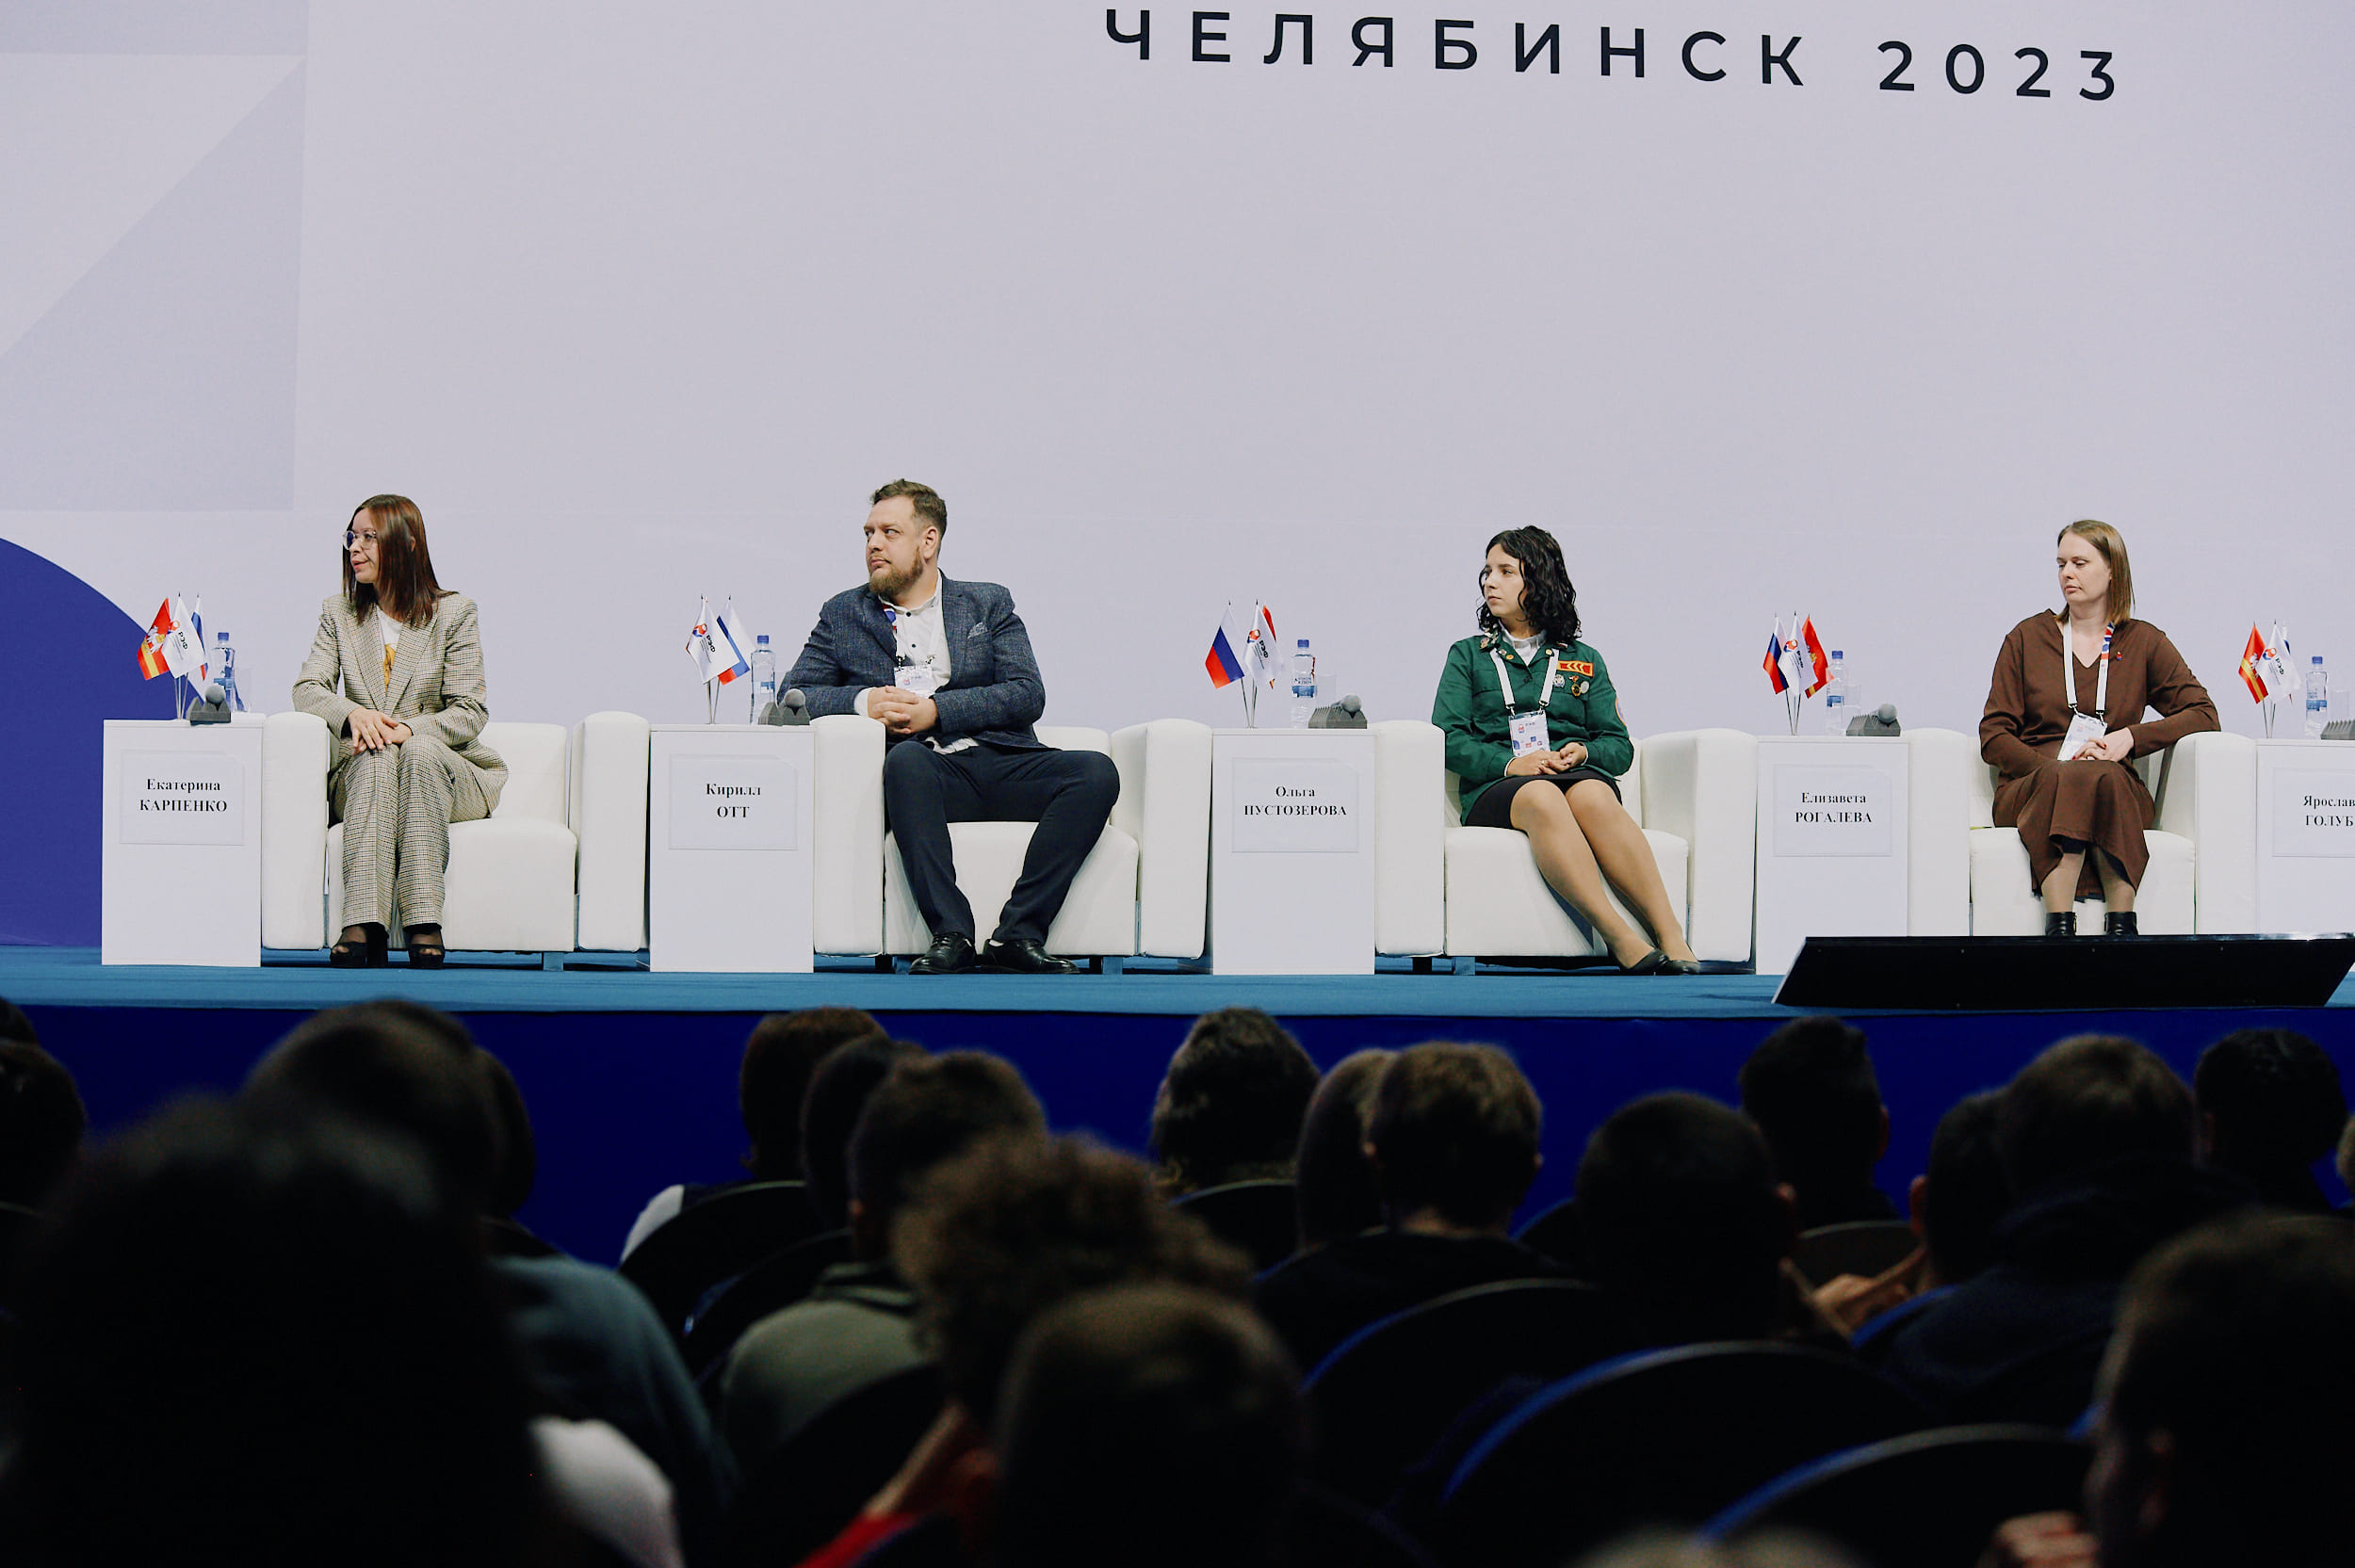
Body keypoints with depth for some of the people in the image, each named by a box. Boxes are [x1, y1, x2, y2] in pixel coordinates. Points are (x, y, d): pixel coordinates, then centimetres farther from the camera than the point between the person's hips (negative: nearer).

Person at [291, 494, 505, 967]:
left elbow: (470, 711, -3)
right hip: (361, 775, 1)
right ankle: (364, 924, -51)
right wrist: (353, 713, -22)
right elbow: (308, 688, 1)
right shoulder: (338, 613, 13)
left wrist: (411, 728, -22)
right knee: (376, 758, -34)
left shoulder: (454, 612, 4)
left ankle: (423, 924, -46)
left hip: (444, 770, -1)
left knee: (419, 751, -36)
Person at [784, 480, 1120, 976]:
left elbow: (1028, 695, 5)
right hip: (927, 769, -1)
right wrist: (863, 701, -7)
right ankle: (951, 936, -41)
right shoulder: (843, 615, 21)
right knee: (906, 759, -38)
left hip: (1001, 763, 1)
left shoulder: (989, 604, 19)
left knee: (1096, 772, -27)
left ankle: (1019, 933, -32)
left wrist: (936, 709, -7)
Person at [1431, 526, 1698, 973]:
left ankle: (1672, 940, -51)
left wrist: (1582, 752, -7)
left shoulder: (1583, 661, 24)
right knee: (1541, 797, -39)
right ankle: (1621, 941, -55)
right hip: (1496, 790, -1)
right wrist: (1510, 764, -11)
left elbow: (1620, 747, 16)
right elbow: (1449, 739, 6)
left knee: (1592, 795, -38)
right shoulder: (1467, 655, 21)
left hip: (1580, 775, 1)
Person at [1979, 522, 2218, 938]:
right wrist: (2050, 766, -12)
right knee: (2067, 779, -37)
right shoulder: (2027, 638, 14)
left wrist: (2131, 738, -9)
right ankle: (2059, 926, -48)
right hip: (2029, 788, 0)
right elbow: (1993, 736, 8)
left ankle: (2120, 927, -43)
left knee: (2103, 777, -37)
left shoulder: (2144, 642, 15)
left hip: (2117, 789, 0)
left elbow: (2203, 713, 7)